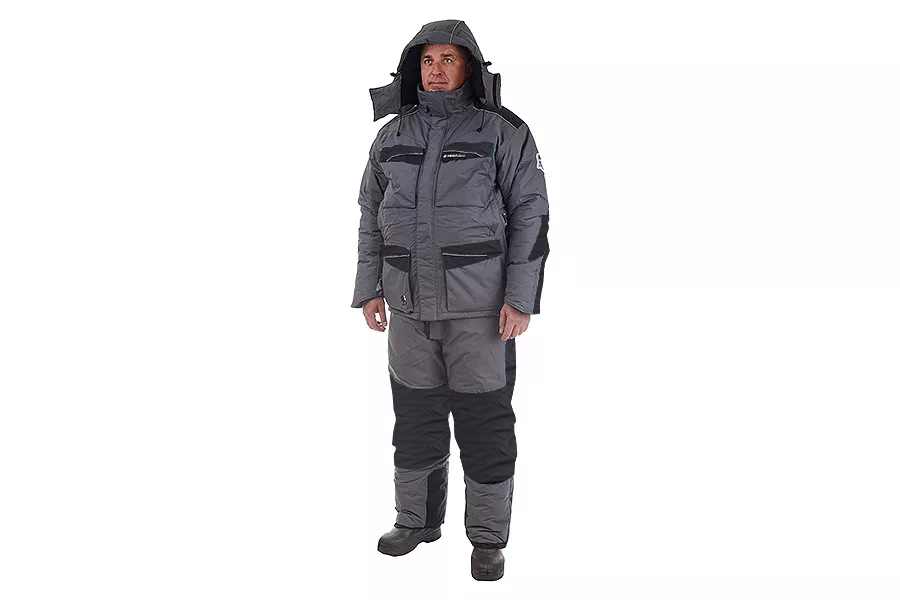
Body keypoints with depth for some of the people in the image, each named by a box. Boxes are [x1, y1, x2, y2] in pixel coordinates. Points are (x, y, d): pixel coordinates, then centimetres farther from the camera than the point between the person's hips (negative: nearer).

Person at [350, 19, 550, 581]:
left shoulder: (503, 131, -7)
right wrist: (369, 289, 3)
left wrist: (522, 299, -14)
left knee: (484, 419, 1)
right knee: (416, 412, 12)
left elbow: (530, 214, -8)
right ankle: (418, 519, 30)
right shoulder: (394, 136, 5)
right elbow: (373, 215, 10)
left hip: (480, 302, -4)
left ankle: (489, 537, 16)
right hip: (411, 302, 4)